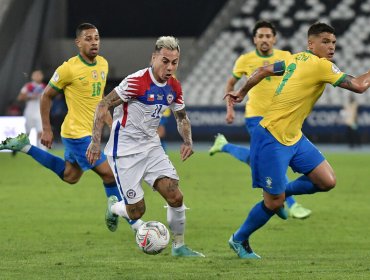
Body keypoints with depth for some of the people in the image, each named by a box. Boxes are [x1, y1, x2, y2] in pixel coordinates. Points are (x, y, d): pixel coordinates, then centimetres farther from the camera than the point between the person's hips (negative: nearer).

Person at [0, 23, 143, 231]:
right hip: (78, 133, -9)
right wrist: (46, 130, -6)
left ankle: (25, 147, 30)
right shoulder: (69, 69, -18)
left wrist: (110, 122, 12)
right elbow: (47, 96, -7)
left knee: (70, 176, 23)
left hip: (91, 131, 9)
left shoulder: (103, 64, 4)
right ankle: (131, 219, 7)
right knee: (109, 173, -7)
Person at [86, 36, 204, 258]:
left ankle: (179, 245, 10)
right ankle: (114, 207, 32)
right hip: (125, 151, -6)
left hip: (152, 147, 6)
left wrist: (188, 141, 1)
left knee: (175, 197, -8)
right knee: (136, 212, -4)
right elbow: (104, 105, -17)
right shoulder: (136, 82, -21)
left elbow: (182, 116, 19)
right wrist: (96, 141, -21)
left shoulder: (174, 87, 1)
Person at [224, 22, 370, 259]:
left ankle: (282, 191, 21)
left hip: (294, 137, 9)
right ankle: (239, 240, 20)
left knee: (327, 181, 0)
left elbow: (264, 70, 16)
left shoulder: (297, 59, 7)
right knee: (274, 202, -1)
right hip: (272, 139, -9)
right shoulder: (320, 66, -19)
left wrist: (241, 93, 27)